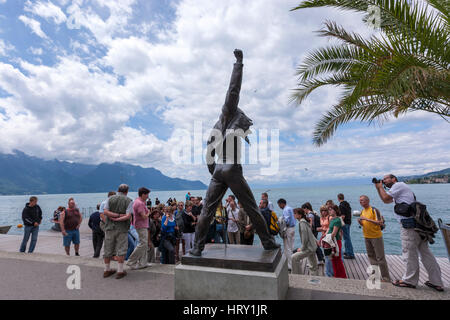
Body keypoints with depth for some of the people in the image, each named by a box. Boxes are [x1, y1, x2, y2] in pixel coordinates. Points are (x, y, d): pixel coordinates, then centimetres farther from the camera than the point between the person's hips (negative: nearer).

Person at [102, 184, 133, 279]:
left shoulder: (110, 198, 5)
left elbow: (105, 212, -7)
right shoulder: (129, 201, -3)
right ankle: (120, 271, 7)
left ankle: (107, 270, 25)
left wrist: (117, 215, -7)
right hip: (122, 229, -3)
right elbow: (128, 216, -15)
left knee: (108, 249, 13)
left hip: (110, 227, 3)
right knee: (121, 250, 4)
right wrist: (118, 219, -8)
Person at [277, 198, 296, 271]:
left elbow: (287, 220, -24)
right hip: (293, 228, 10)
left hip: (288, 229, -10)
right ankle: (292, 263, 23)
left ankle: (289, 266, 2)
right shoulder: (290, 208, 15)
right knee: (291, 247, 16)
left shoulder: (286, 210, -15)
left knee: (287, 248, -3)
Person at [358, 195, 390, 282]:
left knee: (380, 257, -1)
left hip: (376, 236, -7)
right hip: (366, 237, 7)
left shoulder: (374, 210, -13)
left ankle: (386, 277, 10)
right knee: (371, 256, 13)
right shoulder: (362, 211, 9)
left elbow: (380, 223, -19)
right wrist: (360, 222, -5)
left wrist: (367, 219, -23)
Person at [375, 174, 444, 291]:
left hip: (409, 225, -10)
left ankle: (409, 280, 8)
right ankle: (436, 282, 17)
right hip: (417, 223, 10)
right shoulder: (400, 189, 24)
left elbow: (385, 199, -12)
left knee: (410, 253, -1)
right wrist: (378, 188, 20)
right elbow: (387, 200, 29)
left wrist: (380, 187, 3)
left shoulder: (398, 185, -5)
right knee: (425, 252, 12)